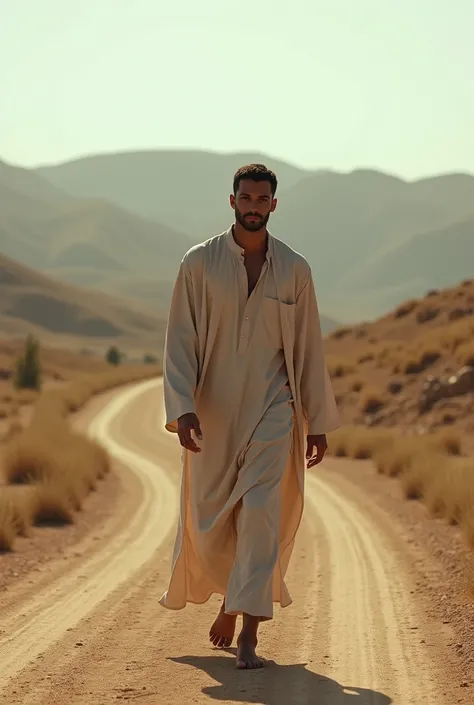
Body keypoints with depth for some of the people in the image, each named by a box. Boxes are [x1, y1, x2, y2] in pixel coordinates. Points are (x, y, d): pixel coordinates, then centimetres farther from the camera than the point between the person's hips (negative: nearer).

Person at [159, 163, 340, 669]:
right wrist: (182, 409, -17)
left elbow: (308, 348, 7)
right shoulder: (200, 263, -2)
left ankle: (248, 635, -13)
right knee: (208, 522, 8)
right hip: (211, 413, 1)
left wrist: (318, 423, 8)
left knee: (261, 514, -14)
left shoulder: (294, 269, 2)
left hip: (271, 408, 0)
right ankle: (232, 601, 37)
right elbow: (180, 341, -5)